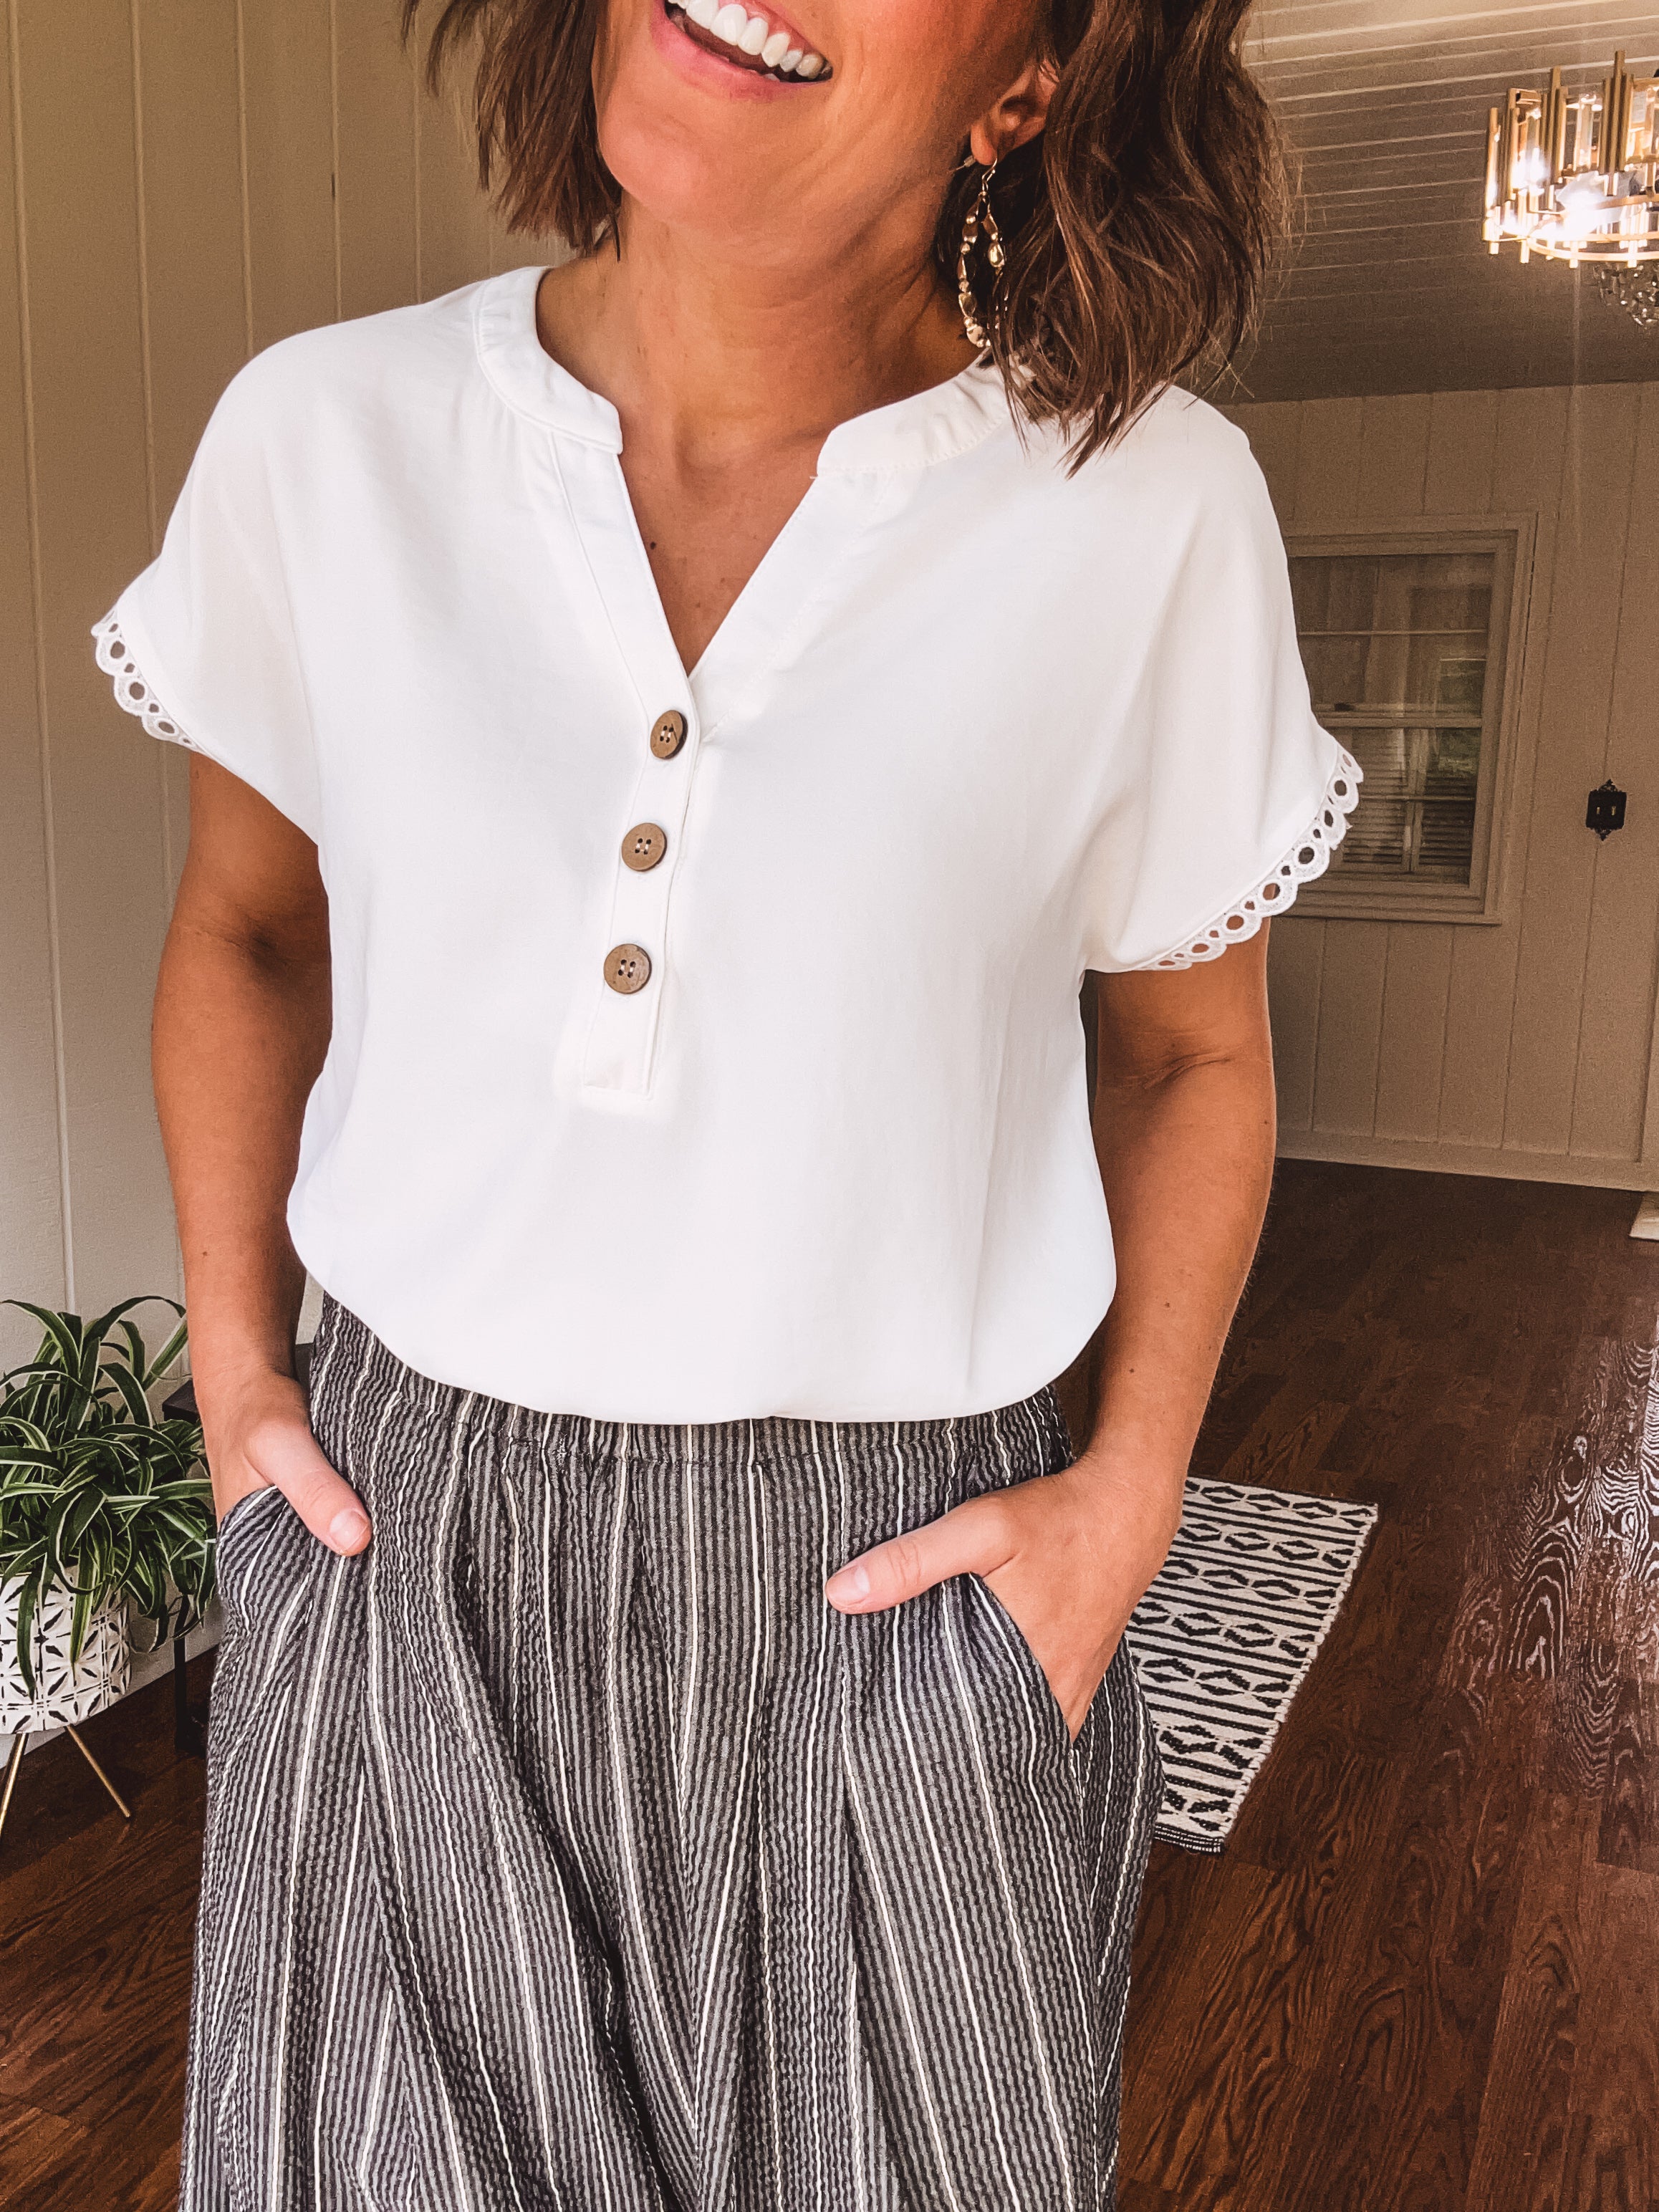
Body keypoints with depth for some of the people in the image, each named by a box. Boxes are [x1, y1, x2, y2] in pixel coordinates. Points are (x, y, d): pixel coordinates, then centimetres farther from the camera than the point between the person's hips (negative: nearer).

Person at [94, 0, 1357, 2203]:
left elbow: (1193, 1051, 3)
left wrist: (1134, 1488, -5)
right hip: (402, 1540, 2)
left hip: (888, 1590, -1)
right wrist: (235, 1359, 2)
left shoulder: (1153, 510, -11)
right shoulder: (324, 435, -7)